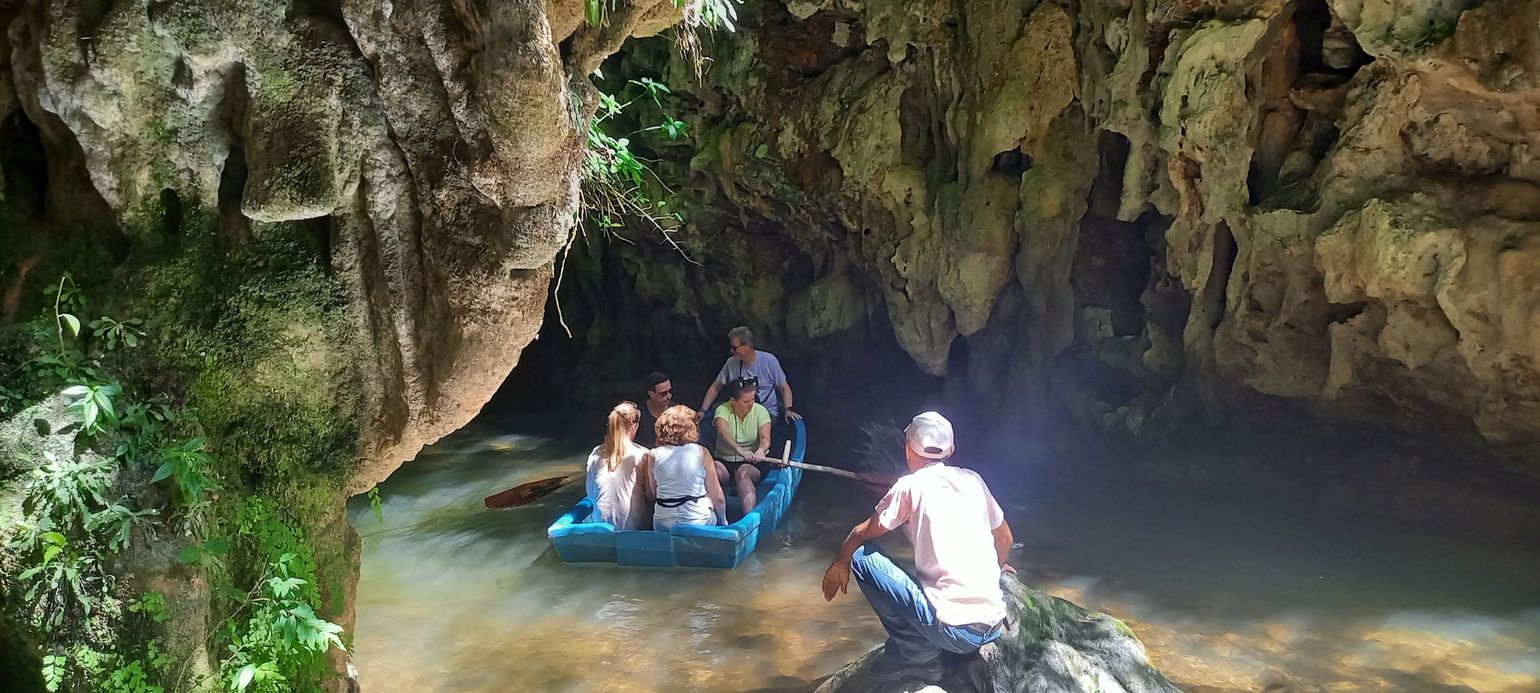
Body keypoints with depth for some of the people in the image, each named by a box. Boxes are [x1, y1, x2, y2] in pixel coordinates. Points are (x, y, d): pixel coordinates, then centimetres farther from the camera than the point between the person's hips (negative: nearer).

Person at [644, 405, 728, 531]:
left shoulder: (653, 455, 1)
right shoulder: (701, 452, -3)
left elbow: (652, 495, 6)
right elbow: (718, 497, 1)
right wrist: (723, 521, 16)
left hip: (662, 525, 2)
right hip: (699, 522, -2)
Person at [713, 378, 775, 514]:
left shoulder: (760, 411, -4)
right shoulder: (722, 410, -8)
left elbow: (765, 438, -17)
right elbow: (723, 433, -28)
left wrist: (760, 450, -43)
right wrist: (740, 450, -48)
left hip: (753, 462, -1)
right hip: (725, 461, 1)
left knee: (743, 473, -34)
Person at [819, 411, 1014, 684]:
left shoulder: (910, 485, -4)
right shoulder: (972, 479, 9)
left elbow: (863, 533, 8)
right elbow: (1004, 537, 23)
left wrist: (840, 562, 27)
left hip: (952, 630, -7)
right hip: (994, 627, 7)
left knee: (861, 557, 1)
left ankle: (917, 655, 4)